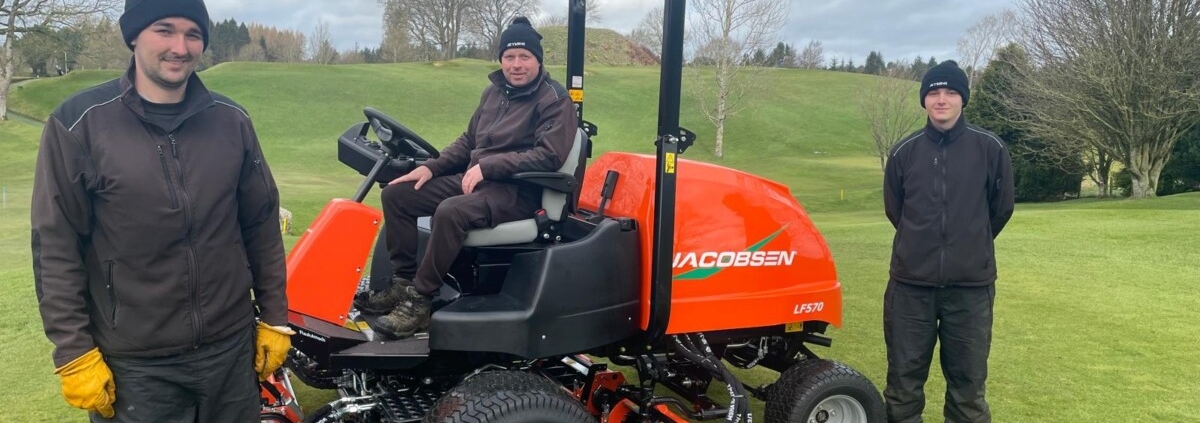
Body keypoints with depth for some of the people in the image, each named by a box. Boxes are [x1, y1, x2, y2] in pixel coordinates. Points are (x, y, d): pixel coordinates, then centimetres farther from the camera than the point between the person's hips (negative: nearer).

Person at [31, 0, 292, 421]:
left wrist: (274, 318, 7)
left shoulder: (231, 121, 2)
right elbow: (56, 249, -6)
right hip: (133, 366, -2)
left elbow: (262, 225, 7)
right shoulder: (79, 122, -8)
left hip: (231, 349, 3)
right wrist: (74, 353, -8)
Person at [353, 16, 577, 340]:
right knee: (396, 194, -2)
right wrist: (430, 167, 5)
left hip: (517, 192, -8)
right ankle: (403, 282, -1)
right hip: (473, 178, 8)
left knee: (451, 212, -35)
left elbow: (549, 155, -19)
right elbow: (468, 140, 21)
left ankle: (419, 301, -24)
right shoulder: (494, 91, 15)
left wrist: (487, 165, -23)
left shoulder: (555, 100, -8)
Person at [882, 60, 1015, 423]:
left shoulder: (990, 149, -2)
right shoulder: (904, 152, 0)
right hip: (910, 284, 1)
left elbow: (1001, 208, 10)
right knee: (904, 377, 8)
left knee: (968, 380, 9)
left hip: (971, 286, -1)